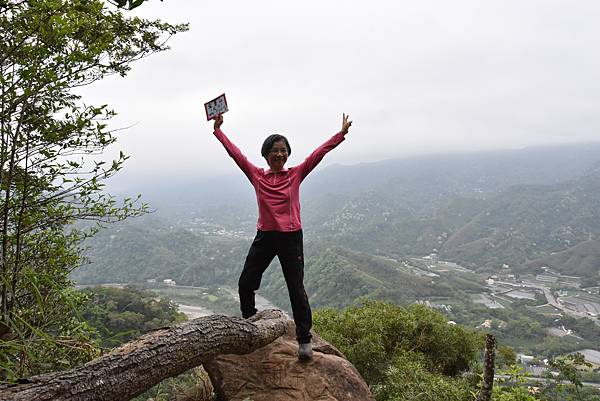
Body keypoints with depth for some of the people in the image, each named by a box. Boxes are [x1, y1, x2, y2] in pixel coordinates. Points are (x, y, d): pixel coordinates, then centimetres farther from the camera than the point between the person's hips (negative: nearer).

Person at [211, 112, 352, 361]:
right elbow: (235, 153, 2)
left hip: (291, 238, -2)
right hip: (265, 237, 2)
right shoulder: (257, 175, 2)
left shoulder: (296, 174, -1)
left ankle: (304, 340, 12)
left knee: (296, 289, 2)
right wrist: (218, 129, 3)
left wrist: (341, 133, -11)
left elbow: (318, 153, -6)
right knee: (245, 283, 10)